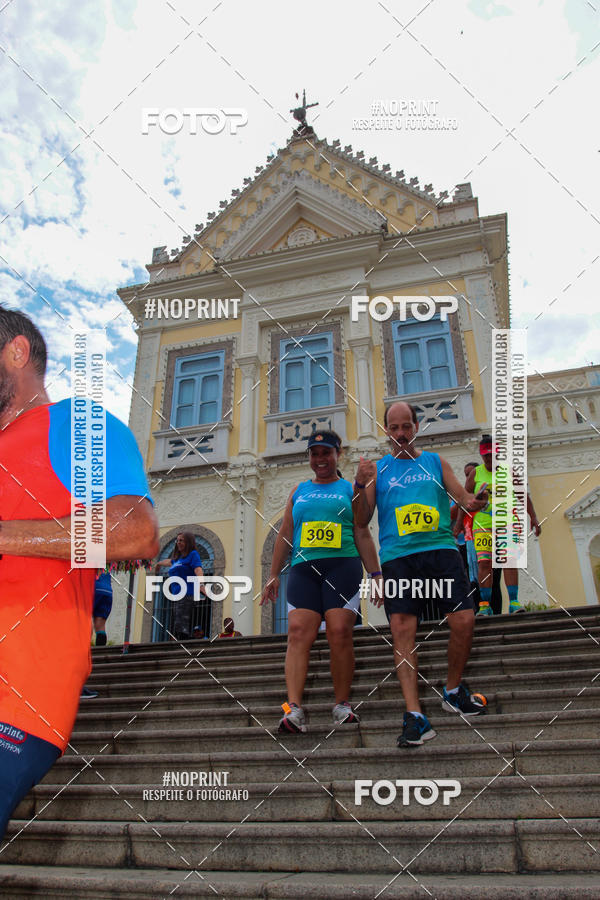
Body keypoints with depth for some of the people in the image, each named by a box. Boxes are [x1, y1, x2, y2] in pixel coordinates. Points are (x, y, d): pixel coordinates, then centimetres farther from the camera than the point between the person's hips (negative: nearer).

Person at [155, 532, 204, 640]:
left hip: (186, 594, -8)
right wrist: (159, 563, 68)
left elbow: (198, 570, -16)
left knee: (181, 627, -20)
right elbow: (169, 561, 47)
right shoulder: (177, 558, 23)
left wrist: (201, 584, -35)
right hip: (177, 596, 8)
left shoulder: (193, 554, 1)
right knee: (175, 629, 1)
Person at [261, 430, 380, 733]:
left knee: (339, 633, -9)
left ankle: (342, 705, 5)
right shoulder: (299, 490, 21)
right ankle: (294, 709, -18)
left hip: (343, 565, -2)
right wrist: (274, 576, 14)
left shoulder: (350, 489, 14)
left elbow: (362, 535, 10)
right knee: (298, 633, -13)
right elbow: (285, 534, 20)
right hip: (304, 568, 2)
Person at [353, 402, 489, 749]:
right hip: (397, 555, -1)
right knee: (402, 629, -11)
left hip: (441, 550, 1)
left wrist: (473, 502, -14)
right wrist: (361, 486, -9)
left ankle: (453, 691, 17)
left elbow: (462, 495, 10)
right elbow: (363, 520, 8)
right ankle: (415, 716, -7)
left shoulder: (435, 461, 17)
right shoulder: (377, 469, 14)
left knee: (464, 620, -9)